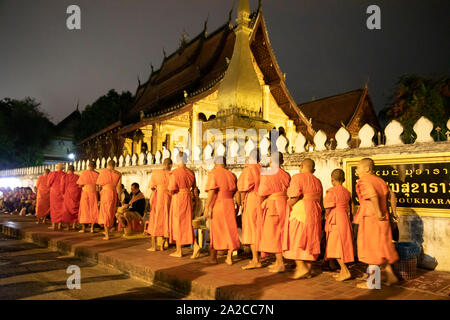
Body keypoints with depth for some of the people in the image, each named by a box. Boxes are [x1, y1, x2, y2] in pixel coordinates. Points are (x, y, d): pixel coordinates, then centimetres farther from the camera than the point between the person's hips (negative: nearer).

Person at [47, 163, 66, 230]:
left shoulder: (52, 174, -4)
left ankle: (53, 225, 8)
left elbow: (48, 184, 2)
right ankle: (59, 225, 6)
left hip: (54, 193, 0)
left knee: (54, 208, 8)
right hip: (62, 193, 0)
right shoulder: (64, 175, -5)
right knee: (61, 208, 7)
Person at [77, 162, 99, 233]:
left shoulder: (83, 173, -4)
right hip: (94, 193, 1)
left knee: (84, 210, 8)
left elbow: (80, 185, -5)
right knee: (93, 210, 6)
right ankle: (92, 228, 4)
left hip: (85, 193, 0)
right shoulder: (97, 174, -3)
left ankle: (83, 228, 10)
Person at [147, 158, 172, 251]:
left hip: (157, 198, 0)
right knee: (165, 221, 11)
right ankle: (162, 246, 14)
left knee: (155, 221, 9)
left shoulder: (155, 172, -1)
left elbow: (152, 187, 3)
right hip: (168, 198, 0)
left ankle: (153, 246, 11)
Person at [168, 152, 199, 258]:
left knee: (177, 224, 6)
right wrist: (195, 196, 30)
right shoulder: (191, 173, 4)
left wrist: (172, 193, 4)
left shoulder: (175, 173, -14)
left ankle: (179, 251, 15)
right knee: (187, 224, 13)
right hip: (188, 198, 5)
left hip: (178, 199, -5)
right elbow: (194, 188, 14)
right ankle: (195, 246, -2)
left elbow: (171, 189, -18)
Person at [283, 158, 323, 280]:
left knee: (295, 240, 0)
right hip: (315, 213, 7)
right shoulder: (317, 181, 17)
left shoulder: (297, 177, -4)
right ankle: (308, 270, 14)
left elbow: (295, 196, -16)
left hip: (300, 212, -7)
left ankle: (301, 267, -7)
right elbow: (320, 201, 14)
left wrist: (289, 205, 0)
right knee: (310, 241, 10)